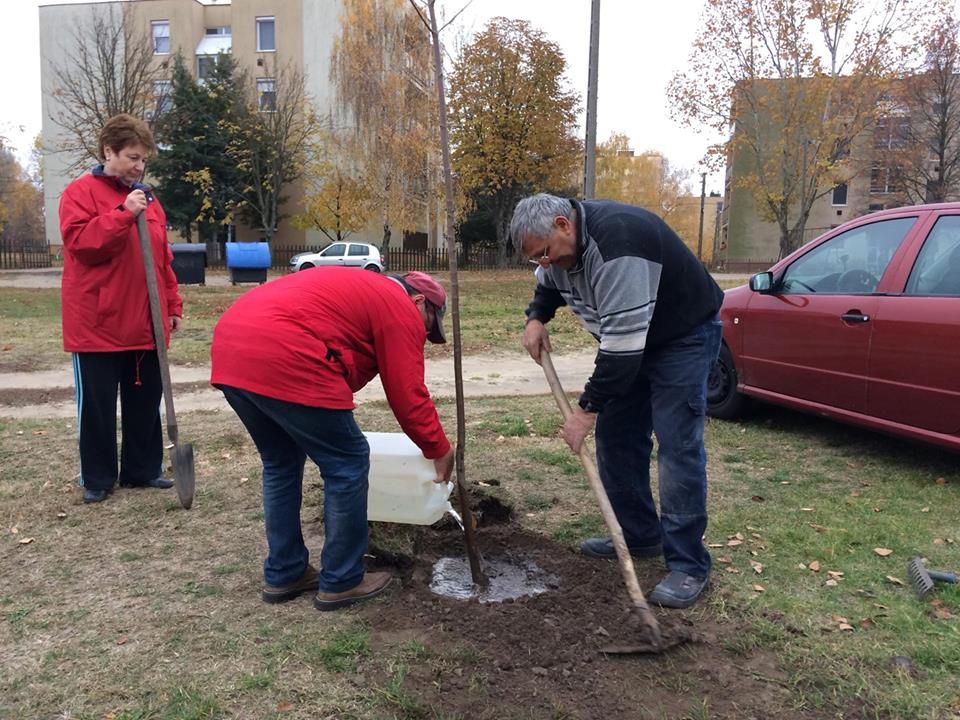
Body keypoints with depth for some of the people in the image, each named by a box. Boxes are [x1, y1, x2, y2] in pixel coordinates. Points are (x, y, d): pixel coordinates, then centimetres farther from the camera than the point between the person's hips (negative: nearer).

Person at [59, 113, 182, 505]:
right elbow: (79, 243, -17)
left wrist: (173, 306, 13)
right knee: (98, 405, 5)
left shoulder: (147, 199, 14)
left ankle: (143, 469, 24)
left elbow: (163, 258, 16)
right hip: (97, 323, -5)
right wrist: (123, 214, -24)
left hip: (145, 324, 6)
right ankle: (97, 479, 18)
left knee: (145, 401, 11)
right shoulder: (80, 192, -4)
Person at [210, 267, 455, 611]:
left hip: (231, 348, 10)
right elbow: (409, 396, 3)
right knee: (348, 465, 5)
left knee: (281, 465, 23)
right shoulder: (400, 309, 7)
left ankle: (283, 575, 31)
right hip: (282, 359, -10)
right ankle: (341, 582, 17)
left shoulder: (357, 289, 33)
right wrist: (439, 450, 17)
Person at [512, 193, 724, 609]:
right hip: (629, 343, 9)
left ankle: (688, 566, -5)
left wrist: (588, 407, -30)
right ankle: (638, 535, 21)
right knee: (617, 434, 8)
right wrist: (536, 318, -2)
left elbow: (622, 340, -36)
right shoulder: (561, 242, -5)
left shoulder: (617, 244, -35)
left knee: (677, 446, -13)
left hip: (683, 337, -9)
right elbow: (548, 284, 18)